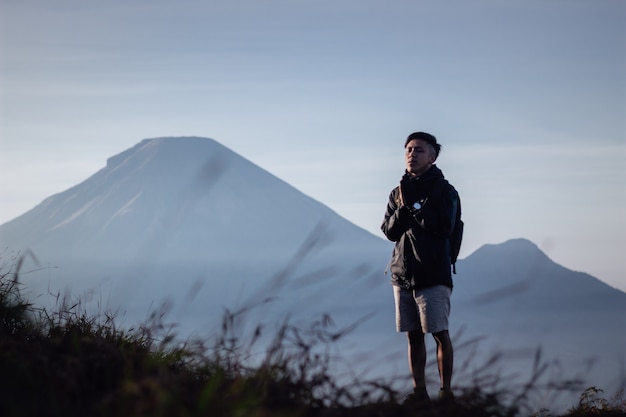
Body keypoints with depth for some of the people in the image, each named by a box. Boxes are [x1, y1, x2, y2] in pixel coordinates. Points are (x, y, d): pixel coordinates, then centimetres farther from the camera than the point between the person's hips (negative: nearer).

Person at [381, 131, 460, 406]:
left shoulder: (444, 190, -1)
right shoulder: (398, 192, 14)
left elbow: (444, 226, -15)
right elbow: (389, 231, 6)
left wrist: (413, 205, -12)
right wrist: (403, 208, -11)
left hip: (433, 274, -5)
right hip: (402, 273, 5)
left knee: (440, 333, -7)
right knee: (414, 336, 5)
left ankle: (445, 391, -3)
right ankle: (419, 392, 8)